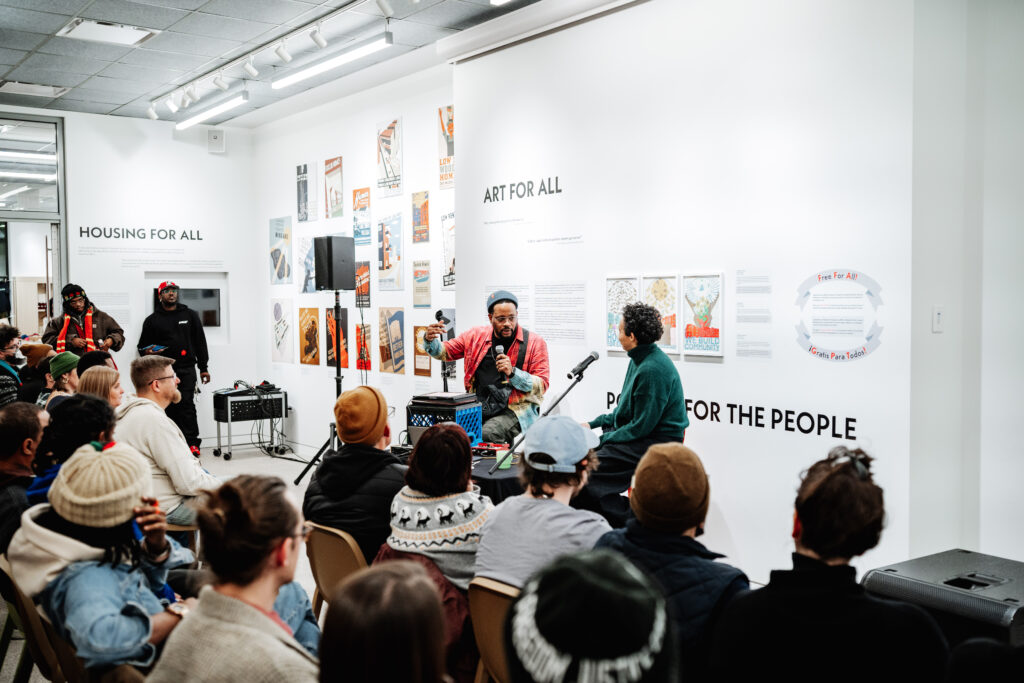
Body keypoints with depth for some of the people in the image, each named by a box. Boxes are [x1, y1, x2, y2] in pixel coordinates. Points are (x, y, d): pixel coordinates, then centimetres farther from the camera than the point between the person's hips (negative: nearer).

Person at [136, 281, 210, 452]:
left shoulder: (190, 315, 13)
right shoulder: (152, 320, 11)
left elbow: (200, 342, 12)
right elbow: (142, 346, 16)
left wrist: (203, 368, 7)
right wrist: (147, 352, -9)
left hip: (186, 369, -1)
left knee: (186, 404, -11)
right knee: (169, 406, -3)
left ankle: (192, 442, -8)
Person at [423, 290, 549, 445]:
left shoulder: (534, 342, 0)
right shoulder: (476, 336, 10)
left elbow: (542, 385, -4)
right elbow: (444, 352, 19)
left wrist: (512, 372, -19)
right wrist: (430, 339, -3)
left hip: (518, 409, -3)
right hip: (480, 409, 4)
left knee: (488, 433, -33)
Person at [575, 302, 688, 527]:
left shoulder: (653, 369, -21)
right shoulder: (639, 360, 11)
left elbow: (641, 427, -20)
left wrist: (605, 439, -11)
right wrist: (593, 424, 17)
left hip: (654, 443, -11)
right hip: (637, 433, 11)